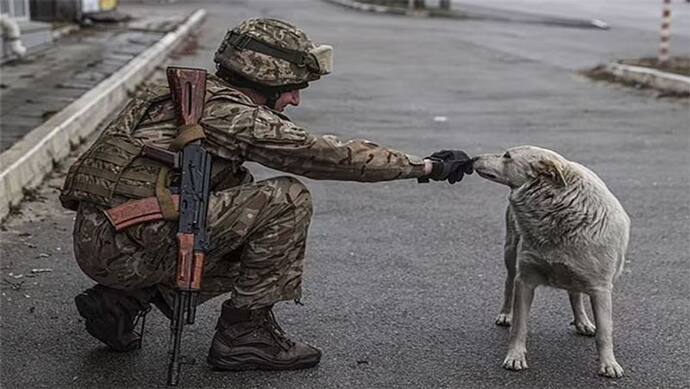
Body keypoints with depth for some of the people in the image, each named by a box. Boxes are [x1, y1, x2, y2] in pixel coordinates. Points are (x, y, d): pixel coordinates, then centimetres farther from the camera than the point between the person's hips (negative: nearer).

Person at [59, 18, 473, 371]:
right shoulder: (231, 112, -12)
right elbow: (328, 155, -12)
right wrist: (427, 166, -4)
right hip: (125, 246, -10)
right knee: (287, 200, -12)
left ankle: (122, 301, 17)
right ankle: (245, 334, 0)